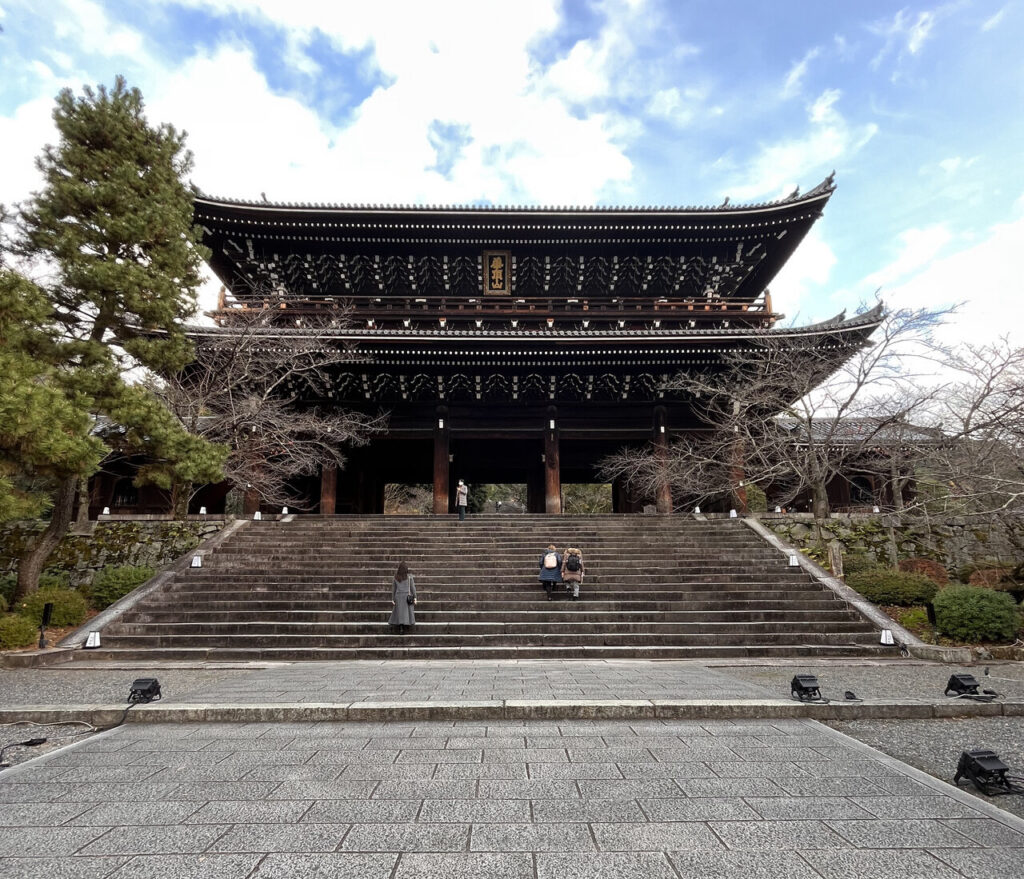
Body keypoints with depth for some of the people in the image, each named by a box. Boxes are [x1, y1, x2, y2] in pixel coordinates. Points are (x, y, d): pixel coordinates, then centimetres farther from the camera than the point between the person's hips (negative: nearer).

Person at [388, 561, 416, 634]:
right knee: (407, 612, 8)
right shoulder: (410, 576, -6)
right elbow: (412, 587, -6)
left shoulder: (396, 577, 1)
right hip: (407, 597, -2)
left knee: (399, 612, 5)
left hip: (398, 596, 2)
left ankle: (401, 628, -1)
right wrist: (415, 597, -2)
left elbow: (393, 588, 4)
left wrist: (392, 599, 10)